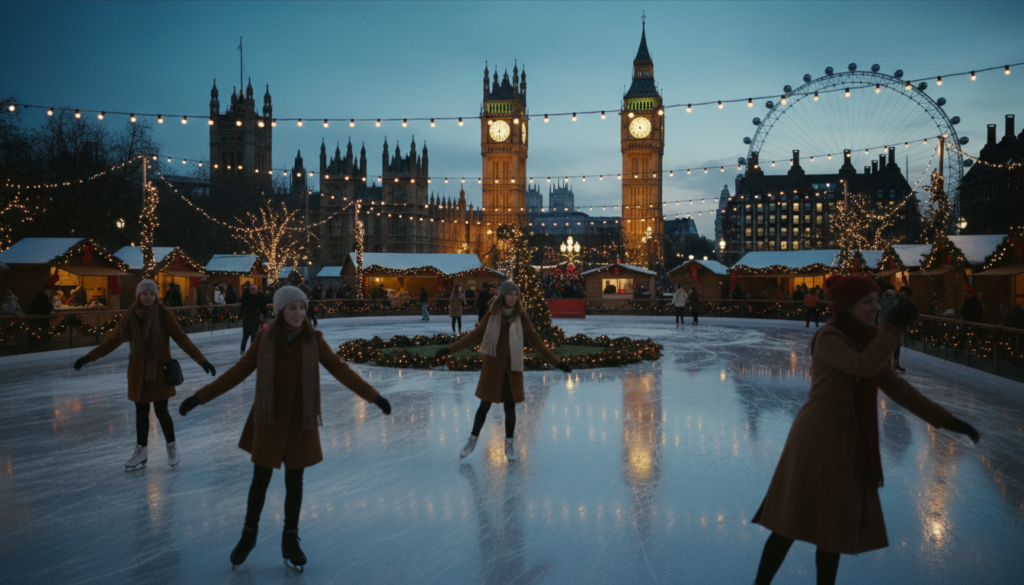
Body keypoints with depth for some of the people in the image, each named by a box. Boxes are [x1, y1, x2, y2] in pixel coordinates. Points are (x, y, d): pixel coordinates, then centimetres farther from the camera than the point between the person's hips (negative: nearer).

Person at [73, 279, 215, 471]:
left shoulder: (163, 314, -11)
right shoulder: (130, 315, -2)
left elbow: (181, 338, -14)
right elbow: (113, 339, 8)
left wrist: (202, 360, -21)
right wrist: (89, 357, 8)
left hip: (159, 369, -3)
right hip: (138, 369, 3)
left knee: (161, 411, -2)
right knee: (141, 411, 12)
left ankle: (171, 446, 24)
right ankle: (141, 452, 28)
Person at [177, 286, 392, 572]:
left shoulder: (313, 339, -7)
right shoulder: (265, 338, -7)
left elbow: (340, 370, -7)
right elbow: (238, 372, -1)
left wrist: (373, 396, -11)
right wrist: (200, 397, -3)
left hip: (300, 420, 0)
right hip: (269, 419, 0)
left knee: (294, 481, 8)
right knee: (261, 479, 9)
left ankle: (290, 540, 26)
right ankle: (249, 534, 33)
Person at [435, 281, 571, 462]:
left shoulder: (521, 316, -4)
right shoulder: (492, 314, -5)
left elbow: (535, 340, -2)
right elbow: (475, 335, 1)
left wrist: (556, 362, -5)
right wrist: (450, 349, -2)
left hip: (512, 367, 1)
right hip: (492, 366, 0)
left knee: (510, 407, 4)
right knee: (485, 405, 5)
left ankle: (509, 445, 20)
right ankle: (472, 441, 24)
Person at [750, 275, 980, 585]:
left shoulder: (863, 340, 11)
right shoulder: (828, 337, -12)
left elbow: (896, 387, 13)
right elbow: (864, 367, -28)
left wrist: (946, 420, 12)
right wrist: (893, 327, -26)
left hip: (848, 439, 8)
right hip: (821, 435, -8)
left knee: (836, 523, 13)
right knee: (796, 520, -2)